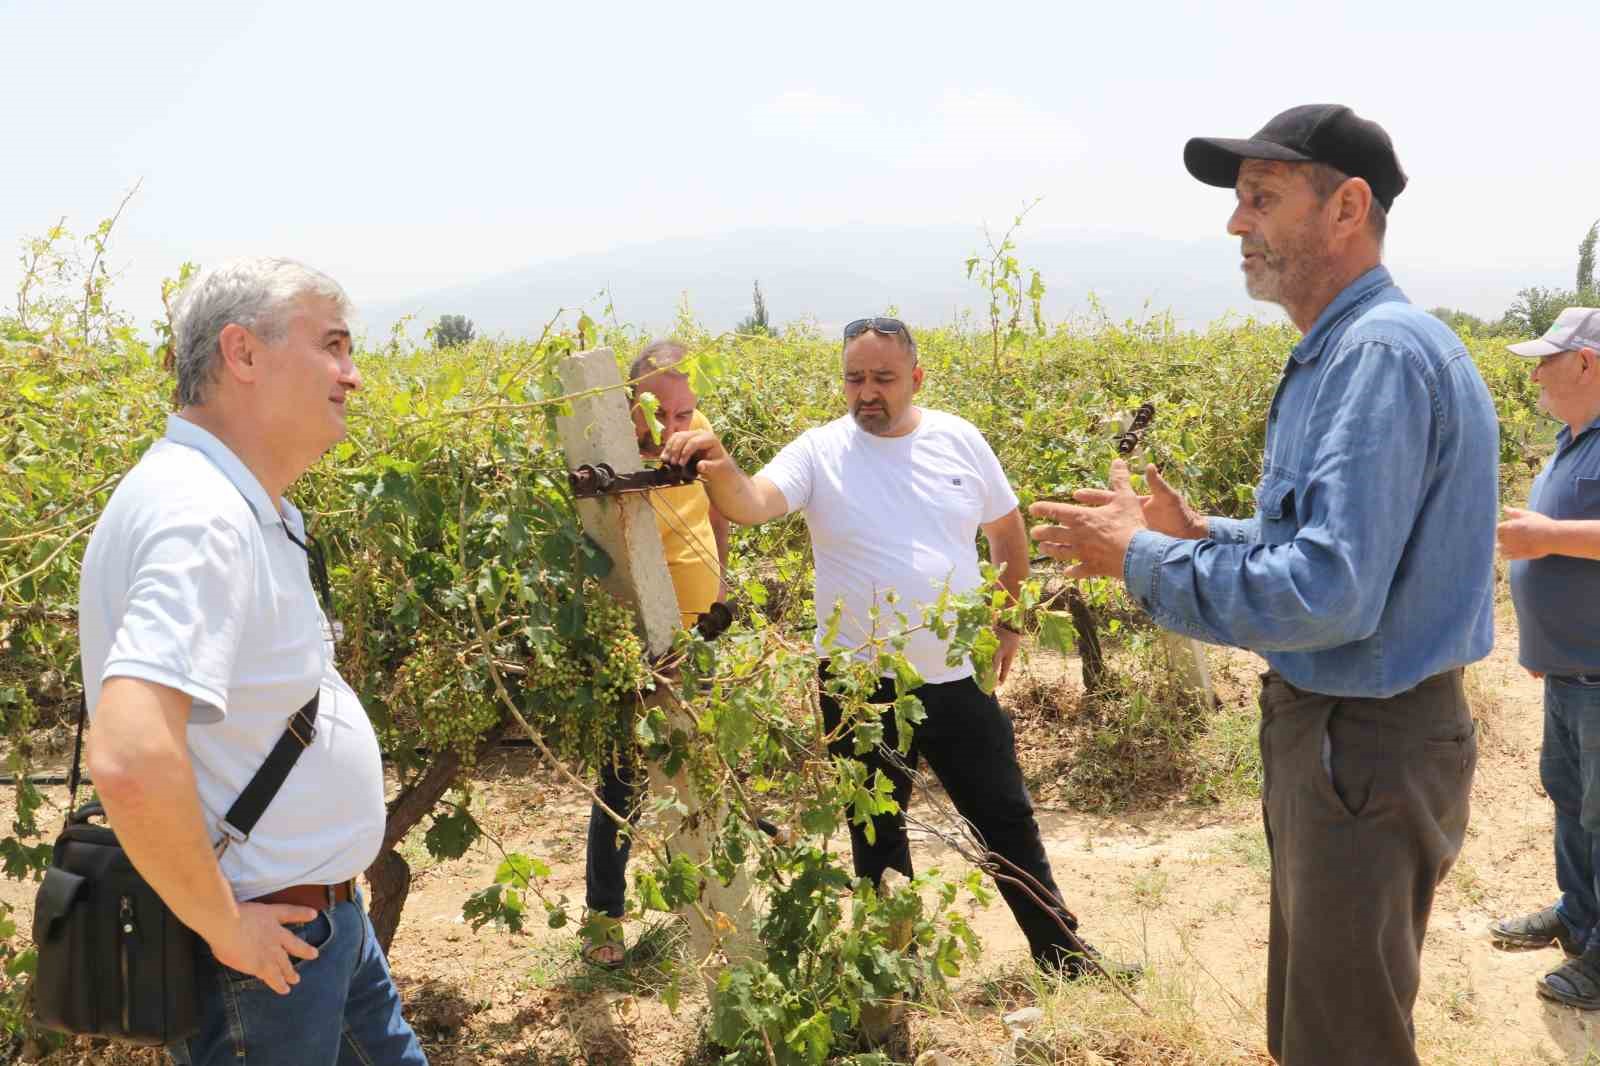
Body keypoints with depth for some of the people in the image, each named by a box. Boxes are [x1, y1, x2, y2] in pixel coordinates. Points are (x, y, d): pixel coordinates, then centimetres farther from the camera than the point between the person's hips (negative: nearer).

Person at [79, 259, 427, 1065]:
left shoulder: (247, 510, 6)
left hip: (325, 918, 9)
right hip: (262, 947, -9)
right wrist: (224, 927, -24)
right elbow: (129, 762, -39)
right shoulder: (201, 518, -26)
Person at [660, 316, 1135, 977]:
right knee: (876, 832, 14)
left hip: (959, 676, 2)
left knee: (1007, 818, 14)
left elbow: (1007, 534, 13)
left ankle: (1061, 950, 31)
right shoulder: (819, 452, -9)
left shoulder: (960, 441, 0)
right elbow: (752, 504, -27)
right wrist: (719, 470, -48)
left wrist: (1010, 623, 14)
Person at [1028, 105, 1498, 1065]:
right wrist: (1198, 529, 8)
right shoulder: (1338, 353, 10)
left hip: (1371, 751, -10)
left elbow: (1328, 596, -31)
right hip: (1323, 725, 10)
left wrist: (1142, 556, -19)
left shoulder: (1384, 353, -24)